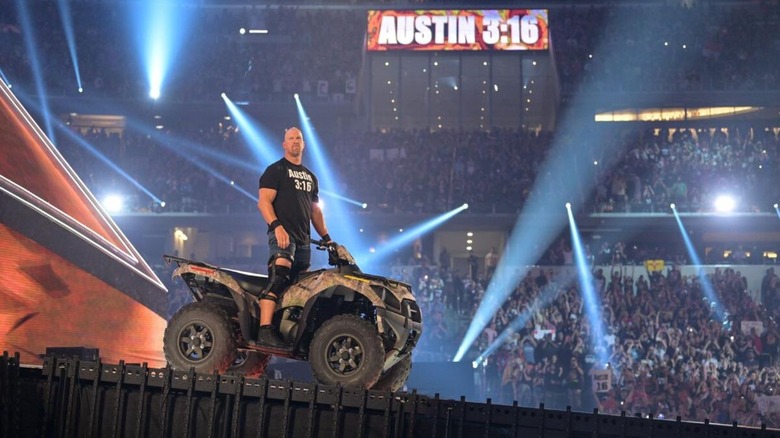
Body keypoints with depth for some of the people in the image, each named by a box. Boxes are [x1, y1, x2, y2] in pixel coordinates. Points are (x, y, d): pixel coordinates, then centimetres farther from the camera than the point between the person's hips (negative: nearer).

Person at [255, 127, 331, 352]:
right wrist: (276, 226, -22)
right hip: (283, 233, -8)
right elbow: (264, 201, -7)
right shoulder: (275, 170, 4)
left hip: (304, 238, 8)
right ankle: (265, 332, -33)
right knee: (278, 280, -24)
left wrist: (326, 237, 20)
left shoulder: (310, 177, 26)